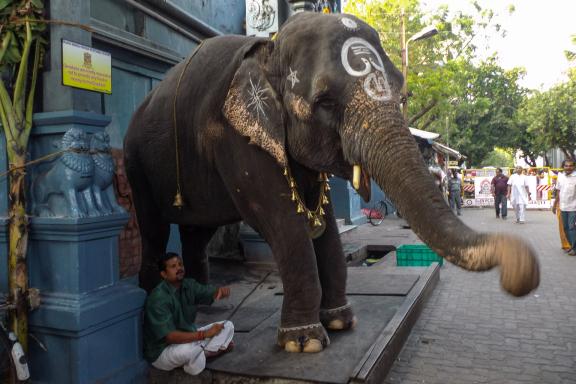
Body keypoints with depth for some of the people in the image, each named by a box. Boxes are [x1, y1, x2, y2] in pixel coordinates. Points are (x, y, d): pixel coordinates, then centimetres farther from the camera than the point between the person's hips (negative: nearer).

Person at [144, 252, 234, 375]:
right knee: (190, 349, -38)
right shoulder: (158, 298, -27)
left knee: (227, 326, 3)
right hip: (163, 350, -7)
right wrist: (205, 334, -35)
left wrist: (222, 291, -29)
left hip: (188, 336, 7)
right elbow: (170, 336, -32)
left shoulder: (189, 285, -5)